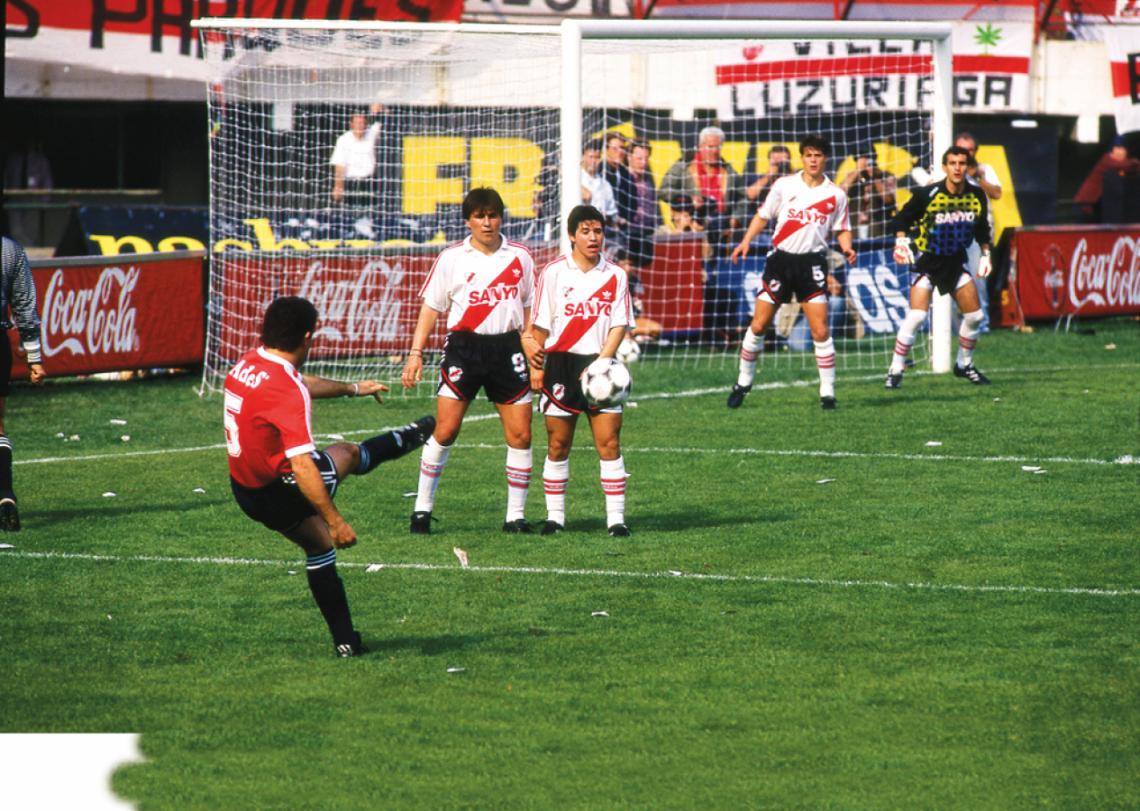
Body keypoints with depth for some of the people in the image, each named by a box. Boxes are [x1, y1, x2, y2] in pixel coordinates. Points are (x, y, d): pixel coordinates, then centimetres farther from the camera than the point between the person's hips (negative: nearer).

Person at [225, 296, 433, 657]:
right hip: (280, 491, -7)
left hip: (244, 489, 7)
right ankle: (407, 438, 51)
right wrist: (336, 522, -29)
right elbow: (302, 467, -34)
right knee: (346, 455, 20)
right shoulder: (288, 393, -29)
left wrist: (351, 388, 34)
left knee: (319, 545, 25)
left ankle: (345, 640, 32)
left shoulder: (248, 363, -1)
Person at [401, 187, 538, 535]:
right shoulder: (452, 258, 2)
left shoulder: (520, 257, 8)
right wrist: (416, 353, -2)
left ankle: (516, 514, 7)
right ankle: (422, 508, 4)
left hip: (508, 349, 2)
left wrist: (534, 356, 11)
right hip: (464, 347, -2)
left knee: (520, 434, -2)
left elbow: (529, 310, 15)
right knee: (445, 431, -7)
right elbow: (431, 308, 6)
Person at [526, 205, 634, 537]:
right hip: (560, 362, 0)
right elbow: (540, 325, 4)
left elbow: (619, 325, 0)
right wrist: (536, 366, -1)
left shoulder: (615, 276, 4)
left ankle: (616, 518, -4)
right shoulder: (553, 273, 1)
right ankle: (555, 516, 14)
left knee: (609, 443, -6)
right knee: (558, 445, 4)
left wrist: (601, 363, -12)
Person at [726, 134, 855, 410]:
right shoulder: (784, 185, 2)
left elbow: (842, 229, 9)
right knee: (758, 325, 1)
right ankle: (743, 382, 17)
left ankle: (828, 392, 0)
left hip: (812, 263, -1)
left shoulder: (835, 195, 2)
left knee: (821, 330, -8)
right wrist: (746, 241, -5)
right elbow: (763, 216, 9)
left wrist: (846, 247, -11)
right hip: (780, 259, 1)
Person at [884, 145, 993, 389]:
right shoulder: (928, 194, -17)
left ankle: (964, 364, 26)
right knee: (916, 316, -18)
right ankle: (895, 371, -8)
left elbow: (982, 226, 14)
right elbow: (901, 219, -9)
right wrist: (901, 240, -25)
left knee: (974, 315, 4)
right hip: (927, 259, -5)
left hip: (956, 260, 5)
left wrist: (985, 253, 11)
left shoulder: (976, 195, -3)